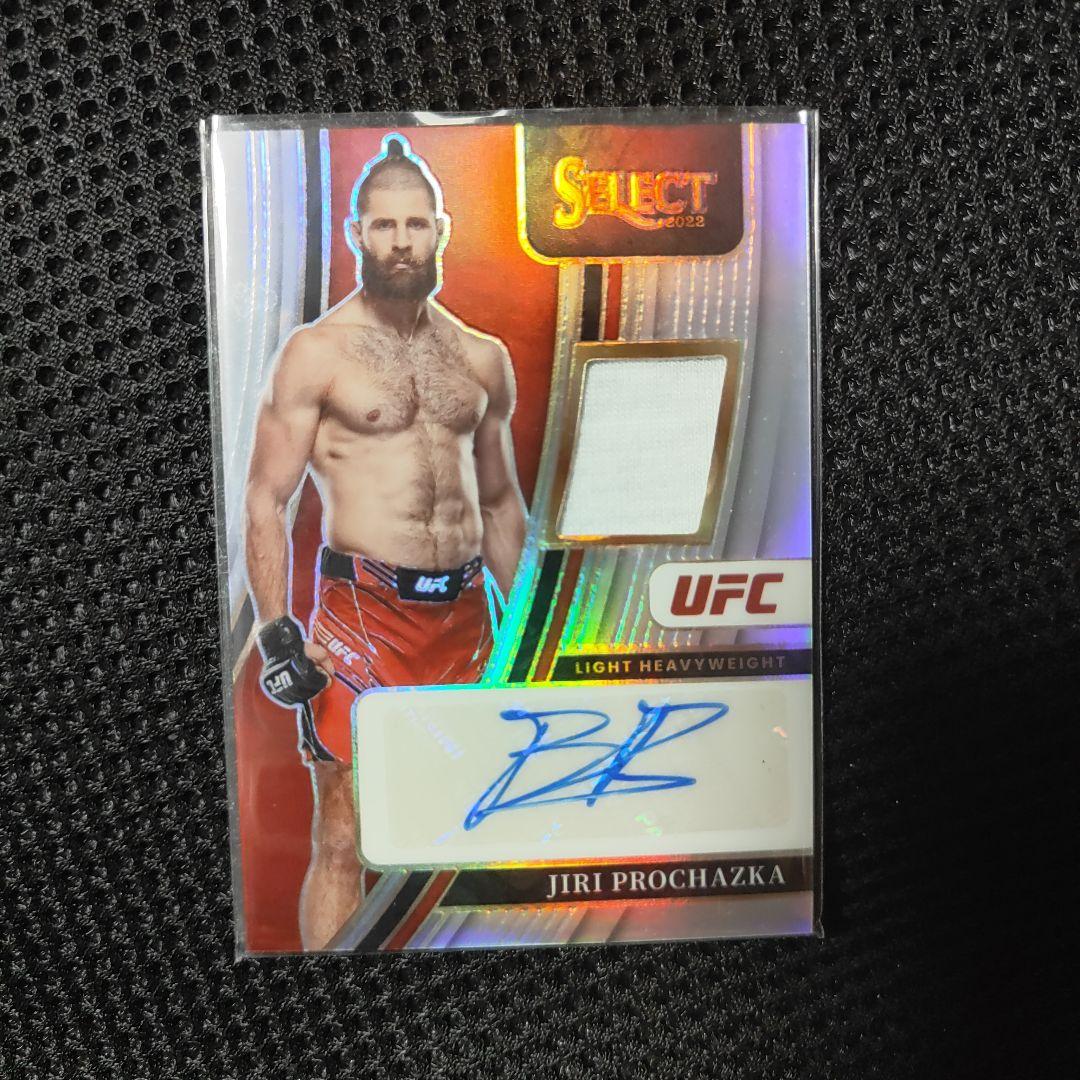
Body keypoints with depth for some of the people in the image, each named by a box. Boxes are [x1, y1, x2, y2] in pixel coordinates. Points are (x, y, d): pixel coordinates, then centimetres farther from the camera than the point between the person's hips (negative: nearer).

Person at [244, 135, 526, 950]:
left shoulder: (483, 358, 12)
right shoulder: (317, 352, -1)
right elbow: (266, 501, -3)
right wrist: (277, 634, -12)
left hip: (467, 616, 4)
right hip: (364, 614, -4)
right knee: (344, 839, 2)